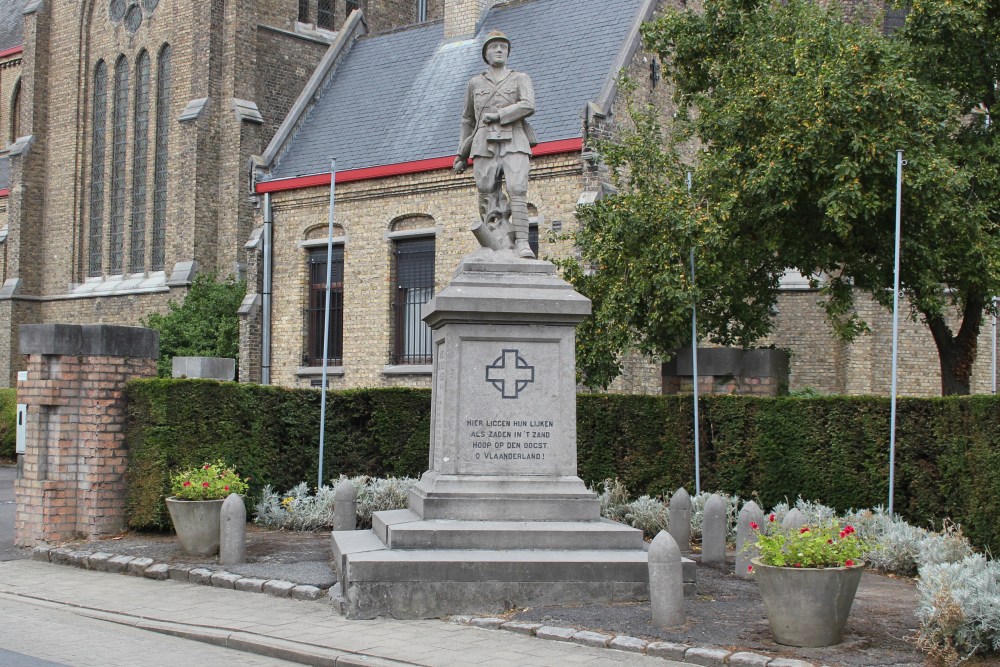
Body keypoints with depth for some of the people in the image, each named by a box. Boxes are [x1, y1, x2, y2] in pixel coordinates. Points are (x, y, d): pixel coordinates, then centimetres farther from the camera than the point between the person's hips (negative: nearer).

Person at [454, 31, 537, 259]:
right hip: (485, 147, 2)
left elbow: (528, 106, -7)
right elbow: (467, 120, 25)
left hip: (514, 145, -2)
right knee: (488, 196, -6)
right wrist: (461, 155, 22)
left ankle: (521, 242, -26)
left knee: (517, 191, -19)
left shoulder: (520, 78, 12)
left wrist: (496, 115, -8)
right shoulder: (475, 83, 19)